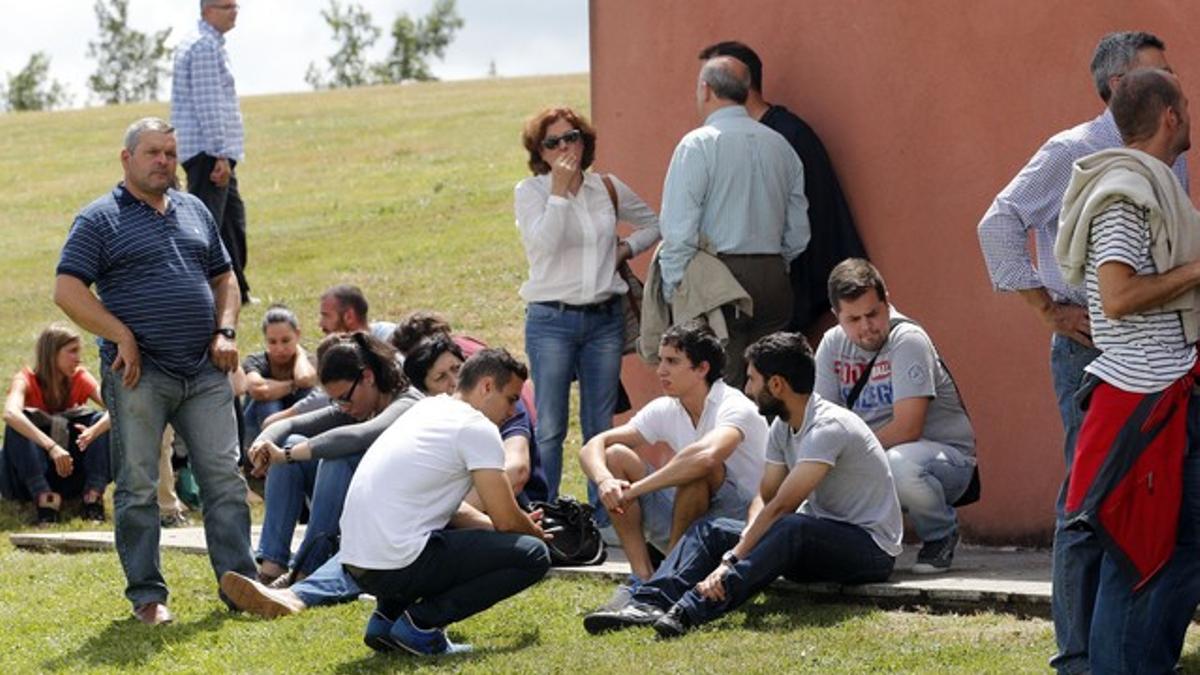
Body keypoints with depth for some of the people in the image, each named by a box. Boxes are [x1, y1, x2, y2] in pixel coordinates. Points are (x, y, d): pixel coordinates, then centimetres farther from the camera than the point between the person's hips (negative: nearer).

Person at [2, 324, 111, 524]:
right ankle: (43, 497, -34)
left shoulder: (80, 378, -3)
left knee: (106, 421, -17)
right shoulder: (26, 380, -12)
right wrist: (51, 447, -47)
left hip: (72, 475, 3)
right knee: (18, 423, -29)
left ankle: (94, 494, -24)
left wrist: (94, 431, -40)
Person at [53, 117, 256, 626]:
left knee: (225, 479, 2)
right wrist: (123, 337, -13)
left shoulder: (194, 211, 16)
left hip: (205, 373, 5)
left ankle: (241, 582, 8)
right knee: (138, 488, 1)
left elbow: (223, 277, 23)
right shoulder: (99, 219, -2)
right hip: (139, 375, -5)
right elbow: (67, 291, -9)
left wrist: (225, 331, 6)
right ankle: (146, 595, 8)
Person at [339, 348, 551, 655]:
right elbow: (507, 520, -4)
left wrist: (491, 525, 27)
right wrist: (538, 533, 17)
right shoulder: (477, 428, -6)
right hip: (398, 567, -9)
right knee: (533, 555, -4)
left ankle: (387, 616, 17)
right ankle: (421, 622, -7)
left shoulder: (427, 410, 21)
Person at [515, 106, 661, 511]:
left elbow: (652, 224, 23)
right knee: (550, 427, -3)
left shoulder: (607, 188, 8)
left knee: (601, 426, 7)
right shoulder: (530, 192, -2)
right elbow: (544, 242, -19)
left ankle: (604, 517, 12)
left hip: (605, 319, 3)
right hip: (551, 320, -3)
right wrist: (560, 189, -17)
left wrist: (627, 248, 6)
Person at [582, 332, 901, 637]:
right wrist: (746, 542, -17)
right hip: (817, 543, 9)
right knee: (711, 529, -3)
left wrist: (731, 560, -29)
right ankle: (648, 605, -26)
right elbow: (765, 498, 5)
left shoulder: (827, 427, -21)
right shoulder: (783, 427, 8)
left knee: (791, 528, -38)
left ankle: (688, 613, -50)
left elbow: (782, 506, -27)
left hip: (871, 547, -9)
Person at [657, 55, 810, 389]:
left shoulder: (698, 145, -6)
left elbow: (679, 232, -11)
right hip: (774, 280, 6)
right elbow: (798, 231, 15)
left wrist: (672, 291, -4)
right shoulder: (780, 146, 12)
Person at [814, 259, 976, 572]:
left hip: (947, 454, -6)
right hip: (871, 457, 6)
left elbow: (907, 429, -25)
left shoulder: (908, 340, -18)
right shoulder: (832, 345, 1)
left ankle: (941, 534, -7)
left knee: (900, 464, -39)